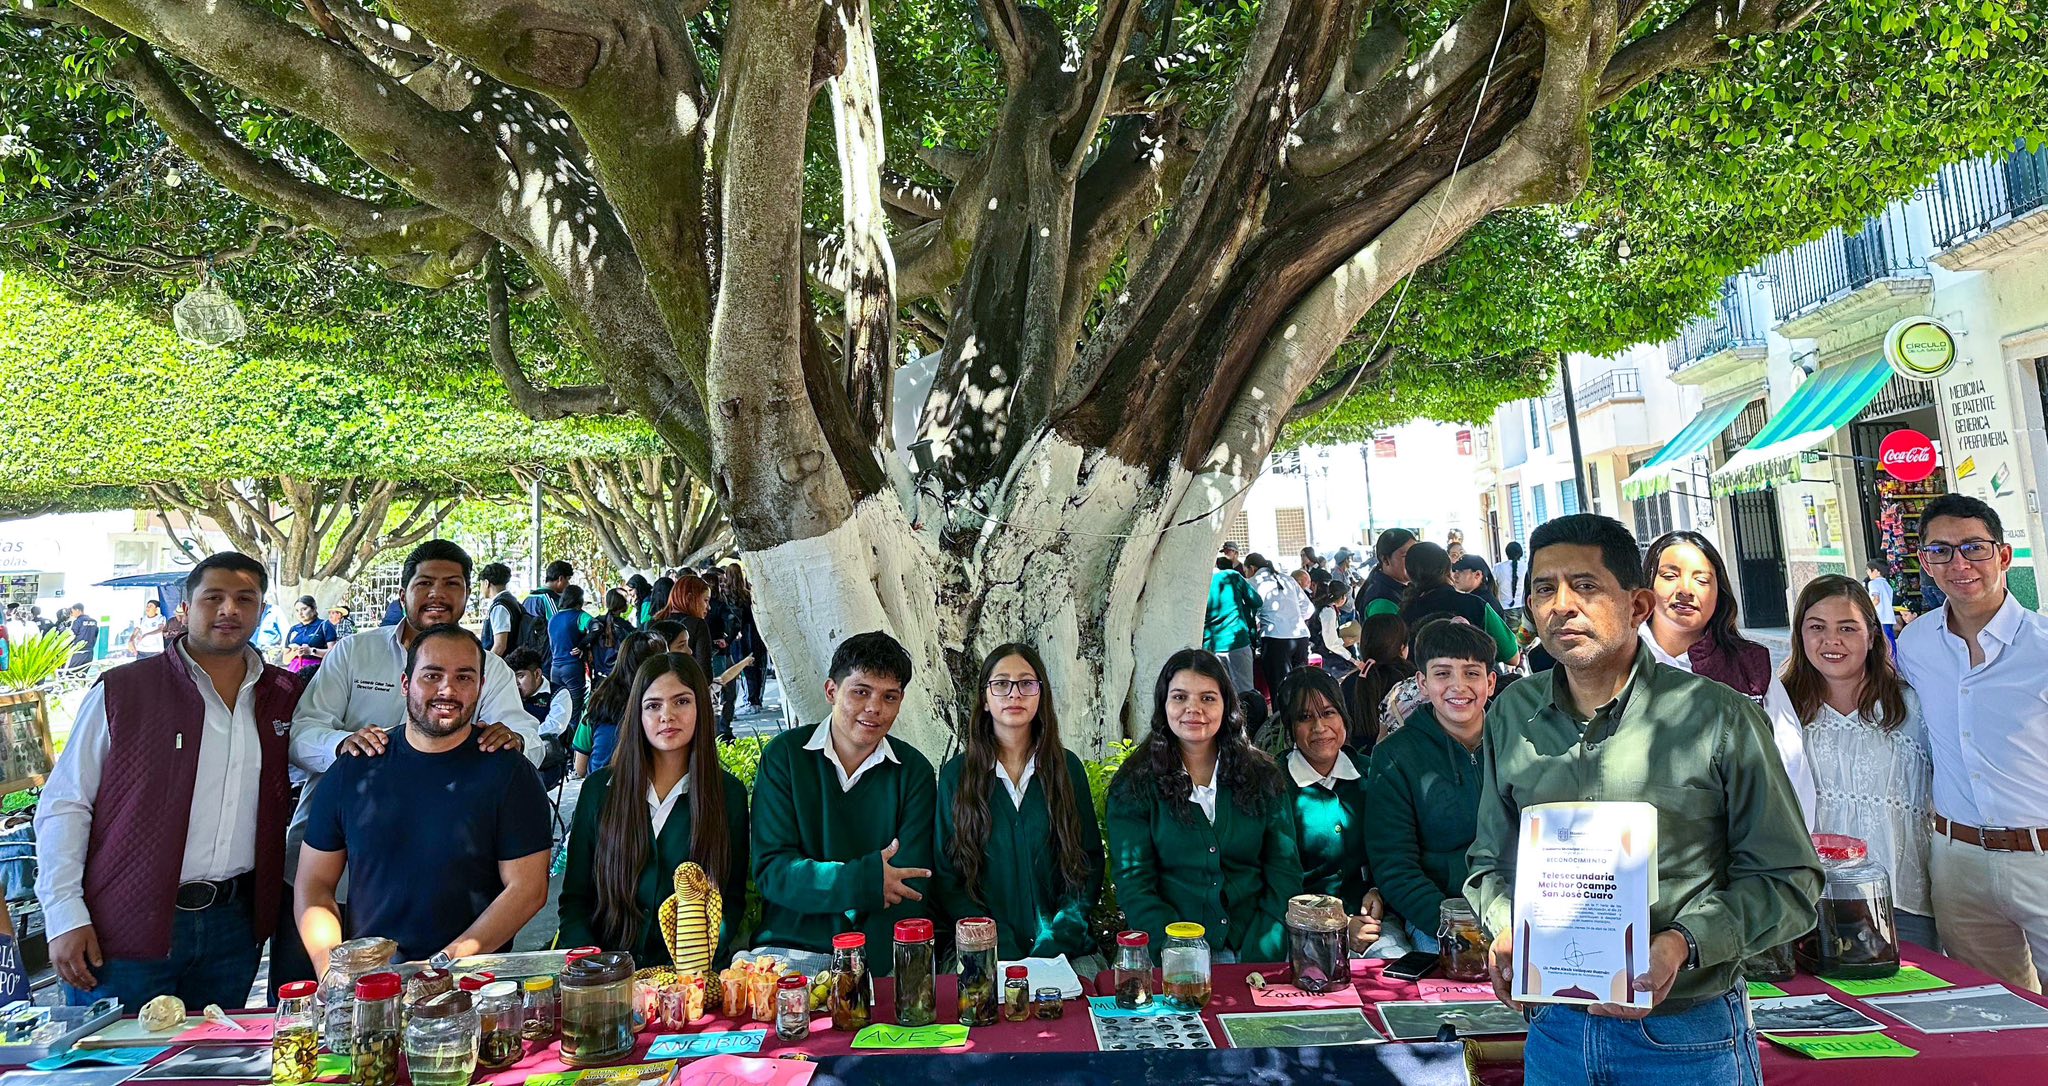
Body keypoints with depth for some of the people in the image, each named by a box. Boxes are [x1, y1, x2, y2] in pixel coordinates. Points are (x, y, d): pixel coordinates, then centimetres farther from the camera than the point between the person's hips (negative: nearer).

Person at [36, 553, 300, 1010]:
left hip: (234, 924, 3)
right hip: (125, 931, -3)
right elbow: (63, 806, -3)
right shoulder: (121, 692, -4)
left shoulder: (283, 695, 6)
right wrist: (65, 915, -8)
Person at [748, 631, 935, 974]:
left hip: (880, 961, 0)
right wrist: (863, 882, -19)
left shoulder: (914, 771, 4)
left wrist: (867, 969, -19)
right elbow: (771, 871, -5)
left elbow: (908, 890, -4)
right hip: (790, 949, 0)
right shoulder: (784, 755, 1)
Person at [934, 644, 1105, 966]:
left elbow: (1089, 864, 7)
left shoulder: (1067, 767, 8)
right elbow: (946, 877, 3)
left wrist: (1052, 947, -7)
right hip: (984, 953, -1)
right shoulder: (955, 773, 5)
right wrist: (1002, 951, -10)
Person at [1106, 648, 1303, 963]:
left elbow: (1285, 872, 6)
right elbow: (1133, 884, -1)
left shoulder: (1262, 777, 11)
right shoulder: (1134, 784, 4)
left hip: (1252, 952, 2)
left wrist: (1259, 955, -8)